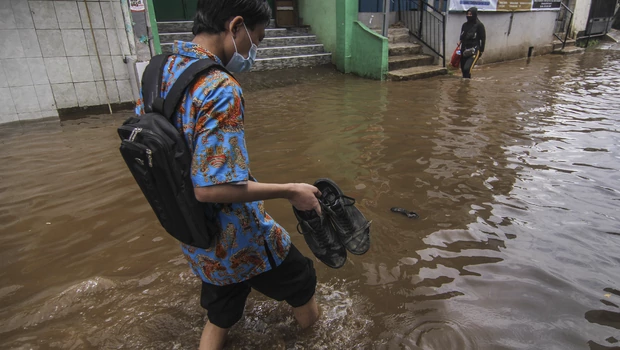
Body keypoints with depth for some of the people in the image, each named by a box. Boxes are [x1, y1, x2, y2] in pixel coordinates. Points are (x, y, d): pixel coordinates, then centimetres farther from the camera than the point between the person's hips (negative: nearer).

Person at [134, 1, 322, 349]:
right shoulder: (221, 89, -29)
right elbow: (211, 188, -32)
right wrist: (290, 191, -22)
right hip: (237, 240, -7)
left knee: (220, 316, 28)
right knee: (301, 281, 24)